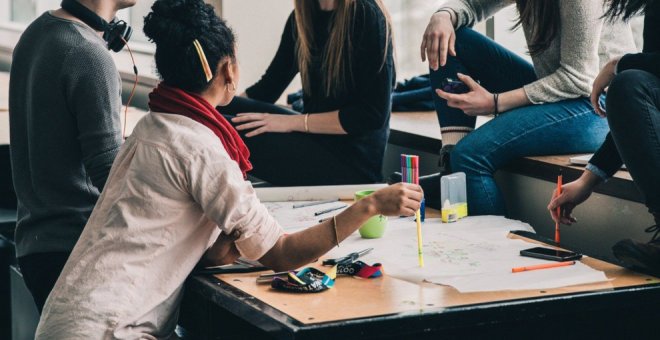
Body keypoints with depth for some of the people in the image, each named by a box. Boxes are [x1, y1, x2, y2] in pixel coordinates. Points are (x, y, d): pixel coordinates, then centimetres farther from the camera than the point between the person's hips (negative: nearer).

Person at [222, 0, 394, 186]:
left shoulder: (367, 15, -14)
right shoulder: (301, 17, 7)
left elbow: (373, 115, -18)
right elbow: (268, 87, 12)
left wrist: (293, 122, -19)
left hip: (353, 161, -7)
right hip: (314, 142, 7)